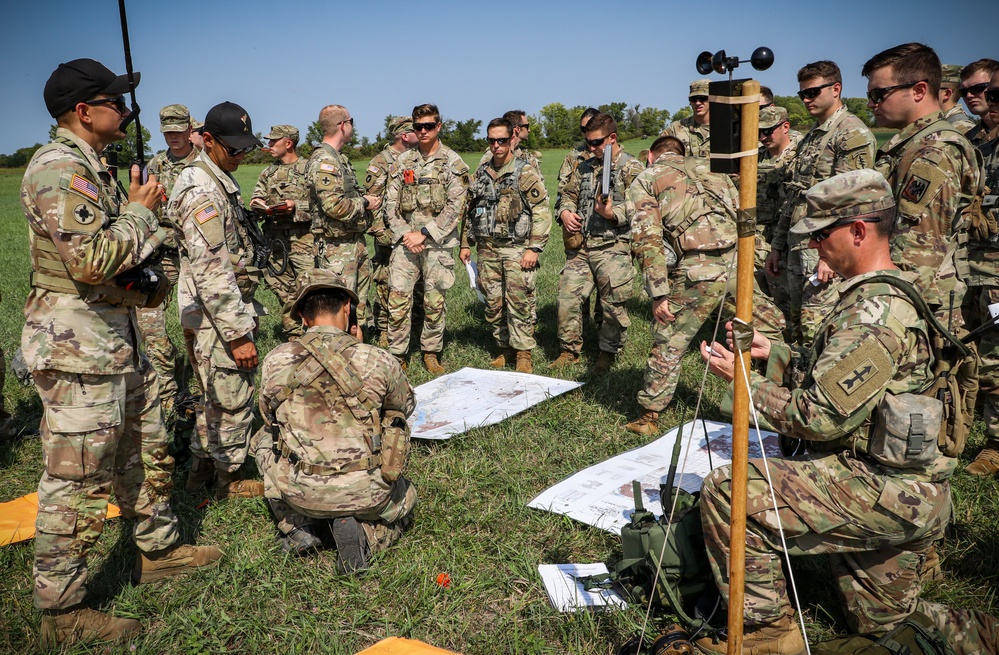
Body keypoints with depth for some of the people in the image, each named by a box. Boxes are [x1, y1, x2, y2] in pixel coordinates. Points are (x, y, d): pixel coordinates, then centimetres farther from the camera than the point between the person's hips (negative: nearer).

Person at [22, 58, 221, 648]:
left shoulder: (91, 166, 16)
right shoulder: (59, 169, -17)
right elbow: (92, 261, -27)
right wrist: (140, 209, -14)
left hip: (115, 337, 10)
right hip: (76, 341, -10)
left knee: (147, 449, 20)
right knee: (79, 480, -1)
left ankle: (160, 550, 37)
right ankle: (62, 612, 13)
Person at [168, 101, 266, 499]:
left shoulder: (219, 180, 13)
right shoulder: (201, 190, -20)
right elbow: (213, 272, -26)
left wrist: (246, 314, 24)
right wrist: (239, 334, -25)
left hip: (222, 309, 10)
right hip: (220, 316, -10)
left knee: (216, 394, 20)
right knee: (233, 400, 2)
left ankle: (202, 467, 34)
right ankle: (228, 480, 17)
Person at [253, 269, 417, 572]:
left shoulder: (275, 361, -5)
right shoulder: (378, 360, -10)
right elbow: (406, 405, 11)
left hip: (299, 492, 1)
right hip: (366, 493, -1)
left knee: (265, 438, 30)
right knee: (405, 497, 33)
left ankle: (297, 529, 17)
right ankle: (362, 534, 1)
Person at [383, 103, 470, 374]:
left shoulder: (453, 163, 0)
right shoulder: (403, 161, 11)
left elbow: (454, 208, -8)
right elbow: (390, 203, 9)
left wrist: (423, 234, -13)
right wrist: (404, 234, -6)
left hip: (437, 242, -2)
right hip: (405, 240, 2)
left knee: (435, 301, 4)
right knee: (398, 298, -3)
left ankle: (431, 352, 20)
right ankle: (397, 354, 9)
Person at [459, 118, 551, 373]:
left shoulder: (526, 173, -4)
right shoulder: (481, 173, 13)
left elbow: (542, 212, -8)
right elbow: (470, 210, 20)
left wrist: (534, 248, -14)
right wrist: (466, 244, 16)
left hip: (517, 249, -5)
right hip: (487, 250, 6)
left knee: (519, 302, -6)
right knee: (493, 304, 8)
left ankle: (524, 353, 4)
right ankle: (505, 349, 21)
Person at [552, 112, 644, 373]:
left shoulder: (632, 168, -1)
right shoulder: (584, 168, 17)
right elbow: (569, 194, 25)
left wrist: (612, 213, -24)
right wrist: (565, 211, 3)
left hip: (613, 247, -5)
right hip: (581, 246, 5)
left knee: (612, 304, -1)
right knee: (567, 298, 2)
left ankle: (608, 352, 18)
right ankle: (570, 350, 18)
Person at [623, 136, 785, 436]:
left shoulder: (645, 180, 13)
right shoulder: (711, 167, 26)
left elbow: (647, 240, -2)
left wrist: (659, 293, -4)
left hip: (695, 270, -3)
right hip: (737, 262, 3)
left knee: (669, 343, 12)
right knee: (771, 331, 20)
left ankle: (649, 416, 20)